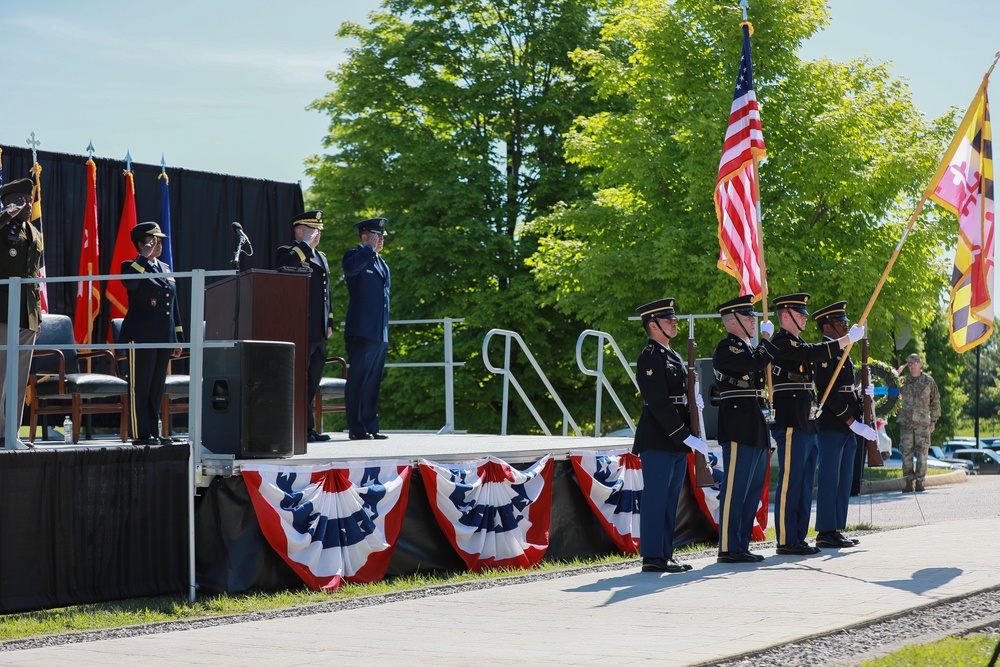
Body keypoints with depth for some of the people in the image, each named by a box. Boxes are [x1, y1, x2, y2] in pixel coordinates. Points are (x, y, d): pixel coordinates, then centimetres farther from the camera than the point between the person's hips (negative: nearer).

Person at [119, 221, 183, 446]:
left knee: (157, 387, 9)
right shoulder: (132, 266, -2)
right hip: (141, 338, -7)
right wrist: (144, 256, -20)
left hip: (164, 339, 7)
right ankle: (140, 435, -1)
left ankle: (154, 432, 15)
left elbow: (173, 305, 20)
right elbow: (129, 282, -28)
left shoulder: (165, 269, 18)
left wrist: (177, 339, 17)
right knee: (140, 388, -4)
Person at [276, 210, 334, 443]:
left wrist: (329, 323, 20)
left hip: (319, 333, 8)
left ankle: (308, 430, 14)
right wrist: (306, 245, -18)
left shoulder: (321, 257, 22)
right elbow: (286, 267, -27)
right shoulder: (287, 252, -2)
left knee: (312, 382, 9)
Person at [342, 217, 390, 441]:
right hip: (361, 331, -8)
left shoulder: (382, 264, 23)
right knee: (357, 380, -7)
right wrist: (369, 249, -17)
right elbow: (349, 269, -27)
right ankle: (356, 429, -6)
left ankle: (371, 427, 11)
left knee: (373, 382, 9)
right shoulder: (355, 256, -1)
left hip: (380, 335, 8)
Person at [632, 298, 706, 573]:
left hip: (676, 441, 9)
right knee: (655, 498, -6)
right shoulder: (650, 359, -12)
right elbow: (660, 405, -18)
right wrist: (686, 436, -19)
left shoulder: (673, 356, 18)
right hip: (657, 442, -9)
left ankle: (665, 554, 16)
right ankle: (652, 556, -3)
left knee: (670, 500, 11)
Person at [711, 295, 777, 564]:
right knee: (735, 490, -7)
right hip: (738, 429, -10)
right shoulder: (726, 348, -9)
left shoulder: (749, 347, 20)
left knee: (753, 491, 12)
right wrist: (767, 339, -9)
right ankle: (728, 549, -4)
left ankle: (742, 546, 18)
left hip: (757, 430, 10)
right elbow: (754, 365, -25)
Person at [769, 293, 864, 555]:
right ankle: (786, 540, -6)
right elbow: (813, 353, -24)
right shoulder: (781, 343, -10)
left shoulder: (797, 344, 22)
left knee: (805, 483, 11)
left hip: (807, 425, 10)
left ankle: (798, 538, 15)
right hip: (791, 425, -10)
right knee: (790, 482, -8)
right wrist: (849, 338, -23)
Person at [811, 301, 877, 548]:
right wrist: (854, 423, -19)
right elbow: (828, 393, -19)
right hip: (830, 426, -10)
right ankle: (826, 532, -4)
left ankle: (836, 530, 15)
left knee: (844, 480, 10)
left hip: (847, 427, 10)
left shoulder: (842, 352, 19)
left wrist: (862, 394, 5)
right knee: (830, 479, -7)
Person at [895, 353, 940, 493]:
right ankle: (908, 482, 3)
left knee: (922, 452, -3)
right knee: (906, 452, -1)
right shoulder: (903, 381, 9)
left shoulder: (929, 381, 7)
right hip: (906, 422, 1)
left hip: (923, 422, -1)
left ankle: (920, 481, 2)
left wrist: (933, 420, 8)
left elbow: (935, 401, 12)